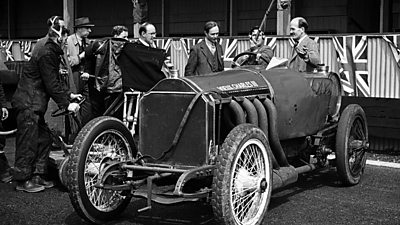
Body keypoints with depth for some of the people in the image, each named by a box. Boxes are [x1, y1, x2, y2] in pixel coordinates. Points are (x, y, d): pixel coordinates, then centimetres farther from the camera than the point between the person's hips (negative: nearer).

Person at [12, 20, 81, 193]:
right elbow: (51, 84, -20)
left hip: (34, 104, 10)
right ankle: (22, 181, 3)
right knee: (28, 142, -5)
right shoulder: (46, 54, -17)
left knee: (44, 139, 12)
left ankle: (37, 176, 19)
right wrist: (66, 104, -19)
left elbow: (54, 81, 21)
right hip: (28, 104, -10)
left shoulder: (52, 53, 15)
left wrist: (68, 95, 15)